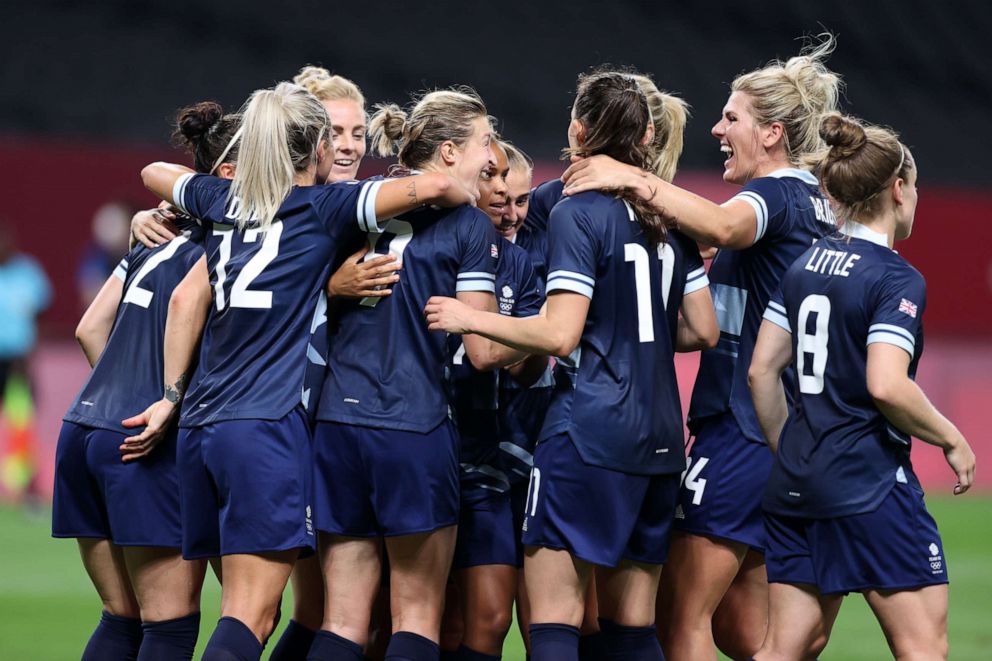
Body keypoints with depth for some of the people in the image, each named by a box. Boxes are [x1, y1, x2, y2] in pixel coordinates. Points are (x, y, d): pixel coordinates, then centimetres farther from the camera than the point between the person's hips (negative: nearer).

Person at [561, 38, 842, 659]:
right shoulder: (815, 202, 17)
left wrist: (635, 180, -39)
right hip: (787, 436, 10)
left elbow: (724, 225, -36)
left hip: (740, 433, -10)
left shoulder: (776, 195, -12)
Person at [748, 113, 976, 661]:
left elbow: (761, 370, 11)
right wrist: (951, 440, -9)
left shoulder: (804, 266, 11)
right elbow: (886, 385, -23)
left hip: (795, 485, 8)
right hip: (870, 484, -8)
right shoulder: (896, 279, -12)